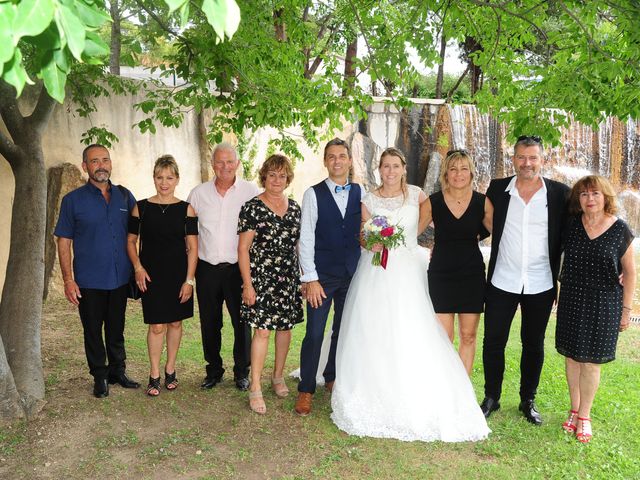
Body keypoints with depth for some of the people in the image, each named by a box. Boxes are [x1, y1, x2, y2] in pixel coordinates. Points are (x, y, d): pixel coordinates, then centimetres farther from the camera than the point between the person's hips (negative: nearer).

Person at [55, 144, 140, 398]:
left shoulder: (124, 196, 4)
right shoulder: (73, 200, -3)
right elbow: (64, 242, -3)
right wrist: (68, 280, -10)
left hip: (120, 278, 3)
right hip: (89, 281, -2)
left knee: (116, 329, 15)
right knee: (93, 331, 8)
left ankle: (117, 372, 29)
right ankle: (100, 377, 23)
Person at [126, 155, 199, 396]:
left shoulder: (186, 209, -1)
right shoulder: (141, 208, 1)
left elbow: (192, 247, -2)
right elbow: (131, 241, 7)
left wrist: (189, 279, -7)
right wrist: (138, 268, -7)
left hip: (178, 275, 1)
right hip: (151, 275, -1)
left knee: (175, 322, 11)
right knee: (156, 325, 0)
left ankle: (170, 369, 28)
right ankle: (154, 375, 14)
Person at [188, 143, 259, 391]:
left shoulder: (251, 191, -2)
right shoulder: (198, 193, 5)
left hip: (239, 267, -2)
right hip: (207, 268, 3)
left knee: (242, 322, 4)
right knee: (209, 323, 11)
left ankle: (242, 372, 23)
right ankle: (213, 370, 29)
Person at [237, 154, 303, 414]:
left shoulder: (294, 207, 9)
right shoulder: (252, 207, -6)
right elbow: (243, 249, -7)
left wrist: (303, 277, 12)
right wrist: (247, 284, -11)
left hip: (289, 279, 5)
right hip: (262, 278, -5)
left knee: (285, 326, 11)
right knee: (263, 330, -7)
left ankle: (278, 376, 30)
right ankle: (255, 388, 3)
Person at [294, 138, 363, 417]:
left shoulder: (361, 194, 6)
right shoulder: (314, 194, -3)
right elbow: (306, 239, -5)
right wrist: (311, 279, -10)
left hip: (353, 275, 3)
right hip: (322, 276, -3)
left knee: (343, 331, 14)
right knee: (314, 334, -3)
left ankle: (332, 378, 33)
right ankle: (306, 390, 12)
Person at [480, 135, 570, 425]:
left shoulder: (560, 194, -4)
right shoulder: (497, 189, -1)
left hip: (541, 285, 0)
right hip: (502, 282, 0)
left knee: (534, 345, 14)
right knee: (493, 342, 8)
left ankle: (528, 401, 31)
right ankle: (491, 398, 26)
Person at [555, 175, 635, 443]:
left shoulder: (620, 231, -6)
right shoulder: (571, 226, 0)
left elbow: (629, 273, 1)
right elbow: (559, 259, 13)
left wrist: (626, 309, 0)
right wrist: (559, 293, 7)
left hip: (604, 303, -2)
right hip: (572, 300, 3)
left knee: (591, 361, 3)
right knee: (572, 356, 9)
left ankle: (584, 416, 18)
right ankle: (574, 410, 24)